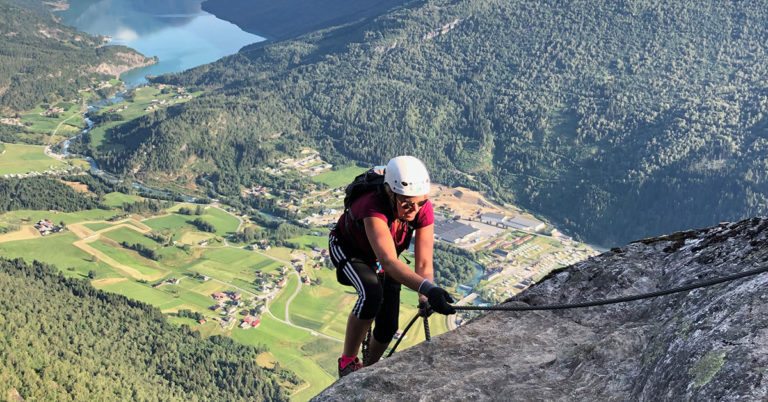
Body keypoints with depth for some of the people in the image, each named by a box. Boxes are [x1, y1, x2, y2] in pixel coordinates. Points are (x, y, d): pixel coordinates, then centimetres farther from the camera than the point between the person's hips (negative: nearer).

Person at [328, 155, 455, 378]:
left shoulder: (424, 209, -30)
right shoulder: (374, 207, -44)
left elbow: (424, 263, -30)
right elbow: (388, 261, -56)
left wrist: (426, 301, -47)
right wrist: (428, 289, -69)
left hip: (380, 257, 5)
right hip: (347, 249, -4)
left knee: (388, 325, -2)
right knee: (372, 294, -33)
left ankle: (369, 368, 30)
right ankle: (348, 361, -13)